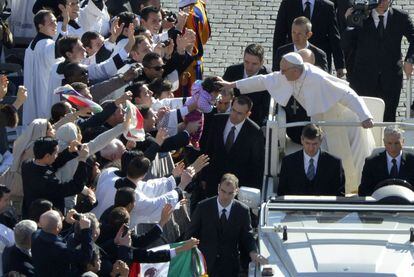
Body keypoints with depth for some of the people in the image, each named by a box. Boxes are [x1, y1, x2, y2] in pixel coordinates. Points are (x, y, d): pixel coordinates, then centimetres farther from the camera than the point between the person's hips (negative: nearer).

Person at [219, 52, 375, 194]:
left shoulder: (317, 79, -36)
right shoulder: (289, 76, -13)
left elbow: (348, 95, -37)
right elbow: (264, 81, 0)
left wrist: (364, 117, -46)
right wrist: (234, 85, 4)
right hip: (320, 121, 7)